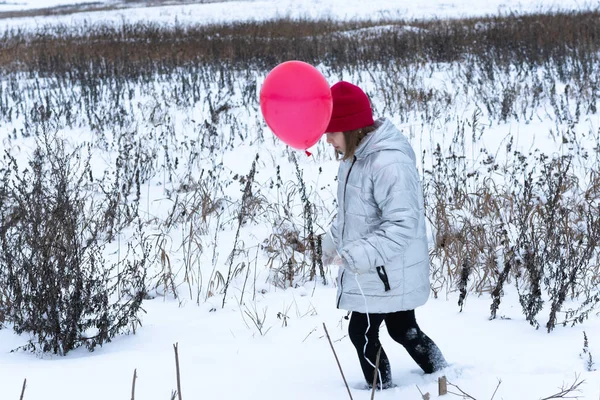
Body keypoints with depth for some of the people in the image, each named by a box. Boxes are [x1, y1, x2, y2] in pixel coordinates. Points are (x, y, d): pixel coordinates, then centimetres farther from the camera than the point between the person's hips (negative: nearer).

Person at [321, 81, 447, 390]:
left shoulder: (390, 164, -28)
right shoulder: (355, 157, 4)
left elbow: (402, 224, -31)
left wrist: (358, 255, -36)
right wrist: (334, 242, 12)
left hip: (388, 274, -9)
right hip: (369, 271, 9)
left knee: (362, 332, 0)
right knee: (404, 330, 20)